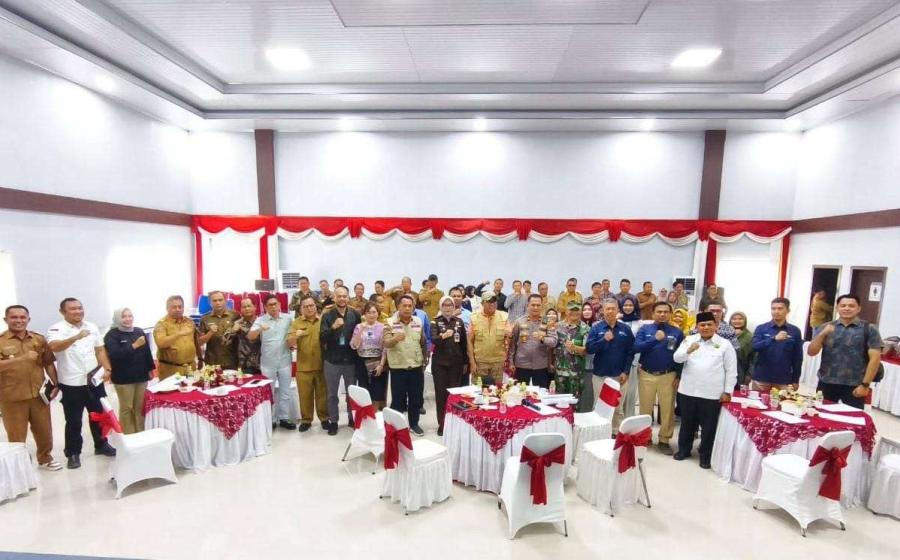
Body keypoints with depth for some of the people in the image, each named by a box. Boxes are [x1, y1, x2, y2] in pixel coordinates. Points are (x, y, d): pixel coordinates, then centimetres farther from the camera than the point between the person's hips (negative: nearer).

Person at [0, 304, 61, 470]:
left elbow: (48, 363, 10)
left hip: (38, 394, 3)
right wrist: (23, 358, -30)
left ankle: (45, 459, 34)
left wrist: (55, 384, 4)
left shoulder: (39, 339, 5)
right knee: (17, 437, 7)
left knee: (44, 431, 15)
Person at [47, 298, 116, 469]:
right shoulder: (56, 329, -10)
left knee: (100, 415, 15)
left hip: (95, 381, 4)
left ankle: (101, 445, 32)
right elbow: (54, 347, -31)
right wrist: (76, 337, -47)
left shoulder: (92, 327, 6)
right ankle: (73, 453, 23)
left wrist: (107, 369, -1)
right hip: (72, 384, -4)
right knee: (74, 421, 7)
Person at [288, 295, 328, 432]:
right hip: (303, 366, 0)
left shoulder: (323, 321, 1)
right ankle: (306, 420, 23)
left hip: (321, 365, 0)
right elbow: (289, 344, -5)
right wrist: (295, 336, -25)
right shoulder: (296, 322, 1)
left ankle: (324, 418, 24)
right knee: (305, 394, 8)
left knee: (322, 393, 10)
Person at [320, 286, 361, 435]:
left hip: (351, 360, 1)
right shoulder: (327, 315, -5)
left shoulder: (355, 314, -1)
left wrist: (357, 349, -1)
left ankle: (352, 418, 31)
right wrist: (333, 327, -28)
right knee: (332, 394, 11)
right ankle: (333, 421, 25)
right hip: (332, 360, -1)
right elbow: (322, 339, -12)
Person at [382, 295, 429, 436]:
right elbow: (386, 343, -19)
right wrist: (395, 338, -40)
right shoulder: (390, 323, -8)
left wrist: (424, 361, 11)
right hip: (398, 367, -3)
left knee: (416, 397, 12)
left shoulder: (419, 322, 3)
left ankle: (414, 424, 28)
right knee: (398, 398, 6)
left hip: (416, 367, 3)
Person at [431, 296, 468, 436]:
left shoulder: (459, 321, 4)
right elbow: (433, 339, -18)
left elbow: (464, 342, 8)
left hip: (456, 362, 1)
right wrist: (443, 336, -38)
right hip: (439, 362, -1)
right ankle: (441, 424, 14)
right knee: (441, 393, 3)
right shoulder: (436, 322, -2)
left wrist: (465, 362, 7)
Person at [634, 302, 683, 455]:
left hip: (668, 376, 0)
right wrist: (655, 339, -21)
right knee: (645, 409, 10)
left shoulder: (677, 332, 2)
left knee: (668, 409, 6)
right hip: (646, 375, 0)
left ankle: (664, 440, 20)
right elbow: (636, 348, -13)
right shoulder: (644, 329, 1)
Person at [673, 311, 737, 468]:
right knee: (687, 422, 15)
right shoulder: (689, 340, 4)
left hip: (712, 394, -2)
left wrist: (727, 392, -3)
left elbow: (731, 370, 0)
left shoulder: (725, 344, -1)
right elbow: (677, 358, -4)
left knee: (708, 426, 8)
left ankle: (705, 455, 24)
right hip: (688, 390, 2)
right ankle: (684, 449, 30)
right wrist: (688, 351, -23)